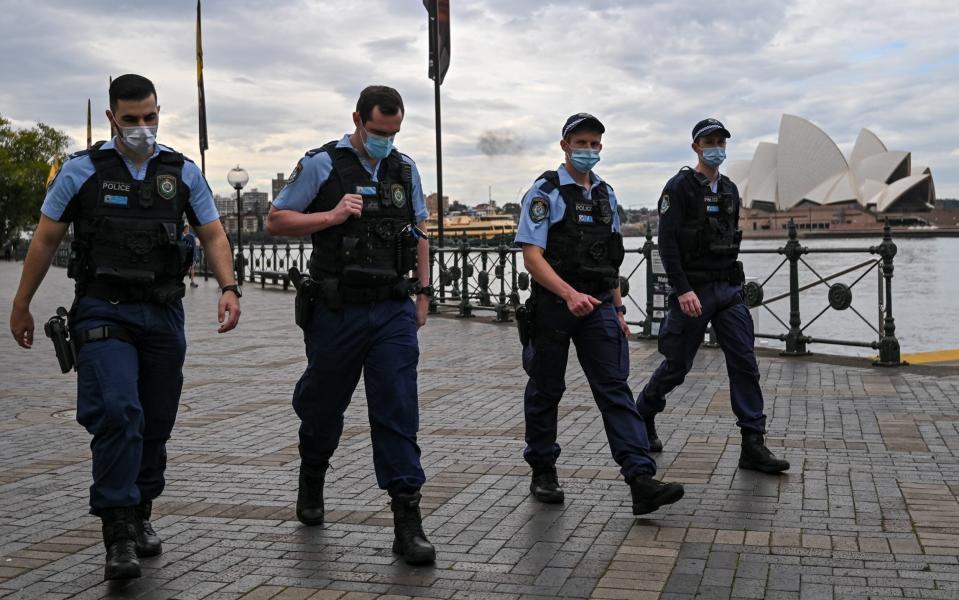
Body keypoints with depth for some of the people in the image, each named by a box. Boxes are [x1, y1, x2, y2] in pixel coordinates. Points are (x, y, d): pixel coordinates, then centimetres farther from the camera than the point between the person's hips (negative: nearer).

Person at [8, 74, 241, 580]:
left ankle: (141, 515, 29)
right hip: (104, 311, -3)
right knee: (118, 412, -20)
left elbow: (213, 235, 7)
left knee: (156, 423, 10)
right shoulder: (83, 170, 0)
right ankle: (119, 535, -16)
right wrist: (22, 305, 6)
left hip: (163, 314, 4)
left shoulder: (182, 172, 7)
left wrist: (228, 287, -10)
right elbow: (46, 239, 5)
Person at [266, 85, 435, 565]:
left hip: (393, 311, 2)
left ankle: (407, 521, -6)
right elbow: (276, 221, -1)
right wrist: (333, 216, -13)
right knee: (323, 405, 13)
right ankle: (311, 481, 43)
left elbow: (418, 234, 18)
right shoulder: (321, 164, -2)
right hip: (337, 310, -2)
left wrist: (423, 293, 12)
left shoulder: (405, 168, 11)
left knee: (398, 411, -7)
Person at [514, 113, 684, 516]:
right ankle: (543, 472, 24)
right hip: (554, 305, -4)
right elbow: (532, 256, -16)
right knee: (546, 391, 8)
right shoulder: (545, 192, -7)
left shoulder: (605, 194, 13)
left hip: (598, 306, 4)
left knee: (614, 389, -5)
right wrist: (570, 294, -28)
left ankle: (641, 481, -13)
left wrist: (617, 309, 16)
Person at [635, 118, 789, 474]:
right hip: (692, 291, -6)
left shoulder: (730, 190, 13)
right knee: (678, 365, 4)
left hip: (728, 290, 6)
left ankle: (753, 446, -4)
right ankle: (643, 414, 30)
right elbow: (666, 242, -14)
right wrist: (683, 290, -21)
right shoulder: (680, 187, -7)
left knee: (744, 362, -4)